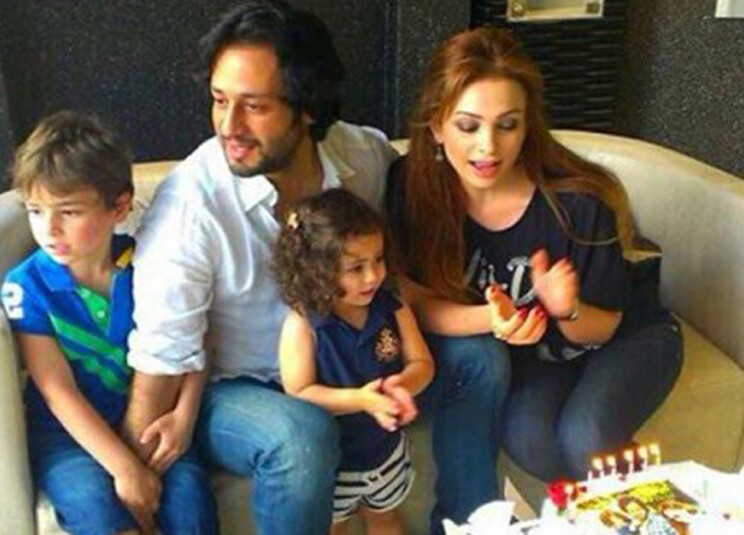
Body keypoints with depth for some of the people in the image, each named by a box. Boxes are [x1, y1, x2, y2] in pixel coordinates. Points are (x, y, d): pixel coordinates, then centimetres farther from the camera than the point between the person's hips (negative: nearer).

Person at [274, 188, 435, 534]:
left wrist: (402, 386, -31)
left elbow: (422, 363, -8)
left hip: (386, 448, 4)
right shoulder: (302, 325, -25)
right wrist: (359, 399, -38)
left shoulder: (392, 310, -12)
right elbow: (298, 393, -26)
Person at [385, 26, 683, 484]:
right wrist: (491, 318, -41)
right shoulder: (412, 186, -24)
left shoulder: (579, 202, -29)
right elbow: (413, 302, -21)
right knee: (527, 438, -28)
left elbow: (602, 330, -16)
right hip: (528, 348, 2)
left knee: (583, 441, -28)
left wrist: (568, 311, -40)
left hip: (623, 337, -1)